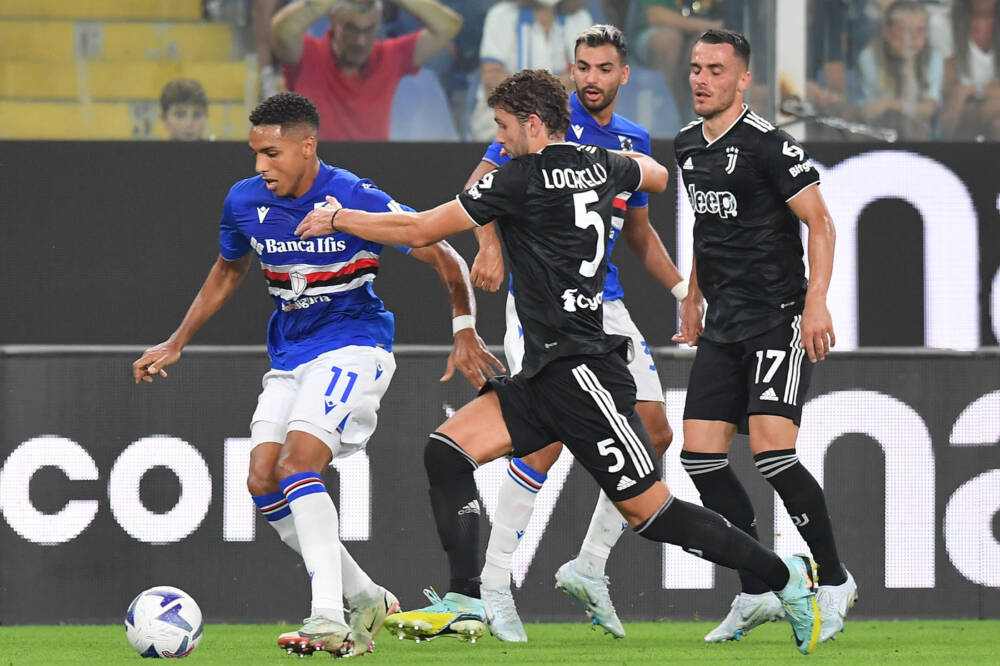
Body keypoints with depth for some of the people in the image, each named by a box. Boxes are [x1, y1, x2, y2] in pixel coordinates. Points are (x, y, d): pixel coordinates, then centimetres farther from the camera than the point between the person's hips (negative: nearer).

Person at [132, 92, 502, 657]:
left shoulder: (357, 201, -17)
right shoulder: (245, 203, -1)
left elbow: (446, 259, -7)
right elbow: (226, 276, 20)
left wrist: (465, 331, -11)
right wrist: (174, 346, 20)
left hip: (353, 346, -7)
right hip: (290, 357, 7)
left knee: (296, 465, -25)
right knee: (264, 482, -6)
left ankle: (329, 620, -26)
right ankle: (366, 600, 8)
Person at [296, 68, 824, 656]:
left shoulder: (524, 178, -12)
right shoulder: (600, 166, 10)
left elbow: (420, 231, -7)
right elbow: (656, 176, 33)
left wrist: (338, 220, 5)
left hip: (581, 373, -10)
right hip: (546, 376, 10)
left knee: (648, 510, -5)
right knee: (447, 450, -2)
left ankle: (786, 578, 6)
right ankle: (464, 604, -8)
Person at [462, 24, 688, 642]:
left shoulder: (633, 140, 13)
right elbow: (483, 181, -8)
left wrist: (682, 287, 16)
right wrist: (491, 246, -24)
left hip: (604, 303, 7)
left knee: (654, 433, 1)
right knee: (550, 435, -18)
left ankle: (589, 567, 13)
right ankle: (495, 584, -9)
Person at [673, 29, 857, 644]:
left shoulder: (767, 144, -12)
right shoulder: (688, 147, 13)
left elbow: (820, 223, -11)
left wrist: (816, 303, -20)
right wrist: (694, 298, 28)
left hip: (778, 319, -8)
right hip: (723, 330, 8)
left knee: (772, 451, -18)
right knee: (700, 455, -1)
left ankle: (835, 581, -1)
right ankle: (757, 594, 8)